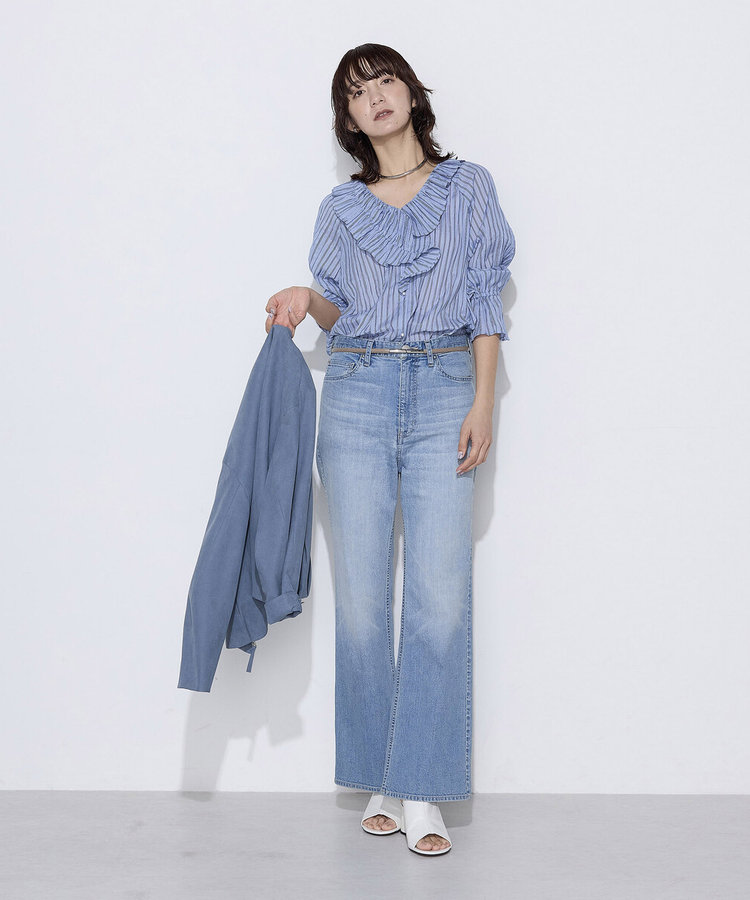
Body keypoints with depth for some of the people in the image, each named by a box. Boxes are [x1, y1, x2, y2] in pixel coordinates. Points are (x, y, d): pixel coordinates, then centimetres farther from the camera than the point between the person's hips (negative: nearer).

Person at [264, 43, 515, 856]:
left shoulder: (467, 186, 12)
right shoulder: (341, 207, 17)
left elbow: (485, 302, 5)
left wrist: (483, 404, -5)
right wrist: (307, 300, -4)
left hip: (443, 391, -2)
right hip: (356, 393, 2)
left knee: (440, 595, -10)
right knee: (361, 596, -2)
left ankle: (421, 792, -4)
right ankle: (380, 784, 9)